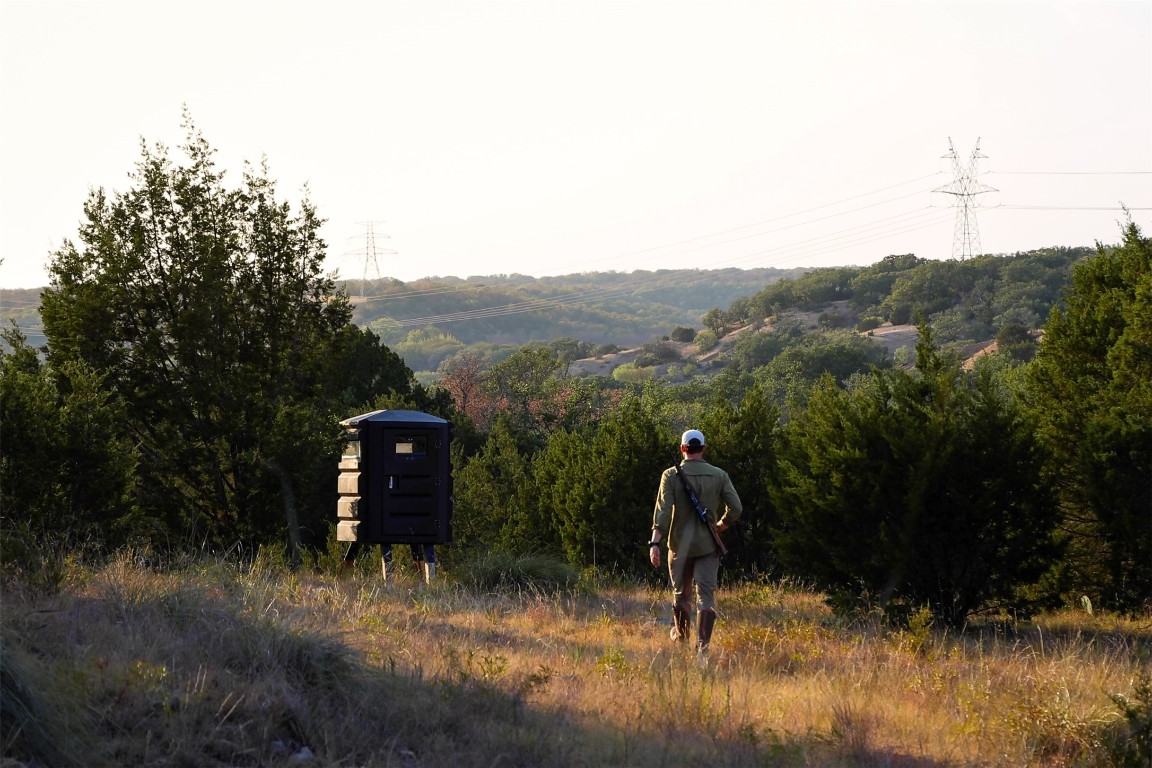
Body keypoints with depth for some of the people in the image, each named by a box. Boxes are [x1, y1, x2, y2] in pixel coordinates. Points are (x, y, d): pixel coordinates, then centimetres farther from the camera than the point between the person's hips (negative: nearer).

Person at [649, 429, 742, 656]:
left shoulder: (671, 475, -6)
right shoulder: (718, 475, -2)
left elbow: (663, 512, -15)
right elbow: (735, 508, -5)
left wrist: (655, 543, -20)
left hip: (679, 544, 0)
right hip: (708, 545, 0)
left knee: (680, 593, 18)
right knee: (706, 593, -3)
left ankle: (680, 634, 39)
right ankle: (703, 644, -18)